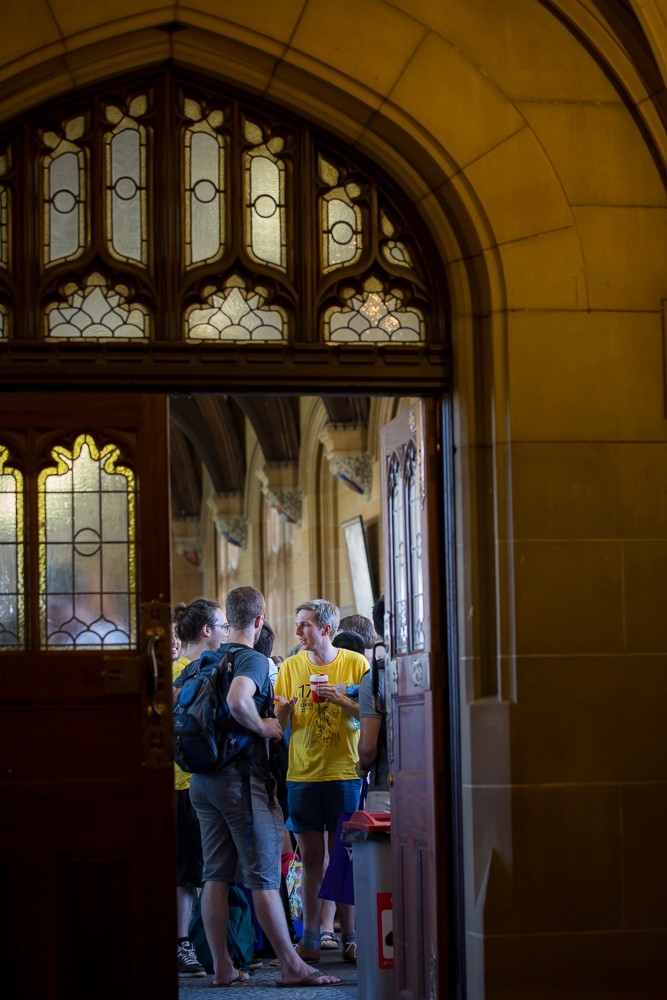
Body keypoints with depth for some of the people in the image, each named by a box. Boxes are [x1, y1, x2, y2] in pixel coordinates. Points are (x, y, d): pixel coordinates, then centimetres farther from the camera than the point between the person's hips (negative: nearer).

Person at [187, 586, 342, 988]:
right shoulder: (254, 660, -12)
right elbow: (237, 701, -32)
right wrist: (264, 727, -16)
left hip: (203, 779, 7)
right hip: (241, 777, -7)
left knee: (215, 875, 9)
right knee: (264, 875, -4)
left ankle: (222, 966, 11)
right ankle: (292, 965, -1)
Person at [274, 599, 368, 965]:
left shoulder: (356, 664, 0)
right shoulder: (290, 667, 7)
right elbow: (280, 725, 8)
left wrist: (342, 701, -15)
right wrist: (284, 710, -14)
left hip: (344, 773, -2)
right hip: (302, 774, 2)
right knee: (311, 859, 4)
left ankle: (349, 938, 7)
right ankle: (310, 940, 7)